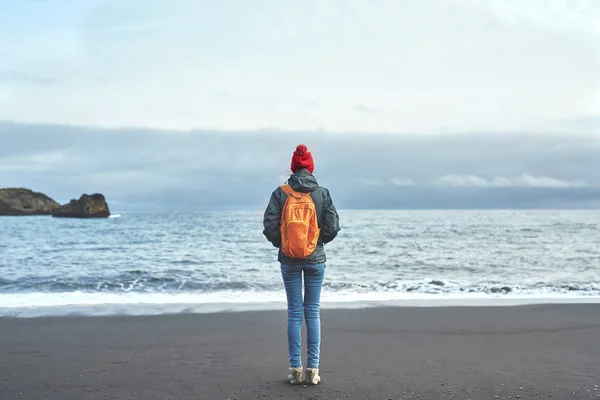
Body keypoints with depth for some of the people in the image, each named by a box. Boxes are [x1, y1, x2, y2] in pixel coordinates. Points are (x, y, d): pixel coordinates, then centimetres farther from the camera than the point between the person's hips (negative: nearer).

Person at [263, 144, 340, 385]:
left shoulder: (280, 193, -7)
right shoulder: (322, 193, -5)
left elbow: (269, 225, -9)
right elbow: (332, 226, -6)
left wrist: (281, 244, 10)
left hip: (289, 261, 0)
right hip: (315, 259, 0)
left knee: (294, 313, 7)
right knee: (313, 312, 7)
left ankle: (295, 369, 8)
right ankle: (312, 370, 7)